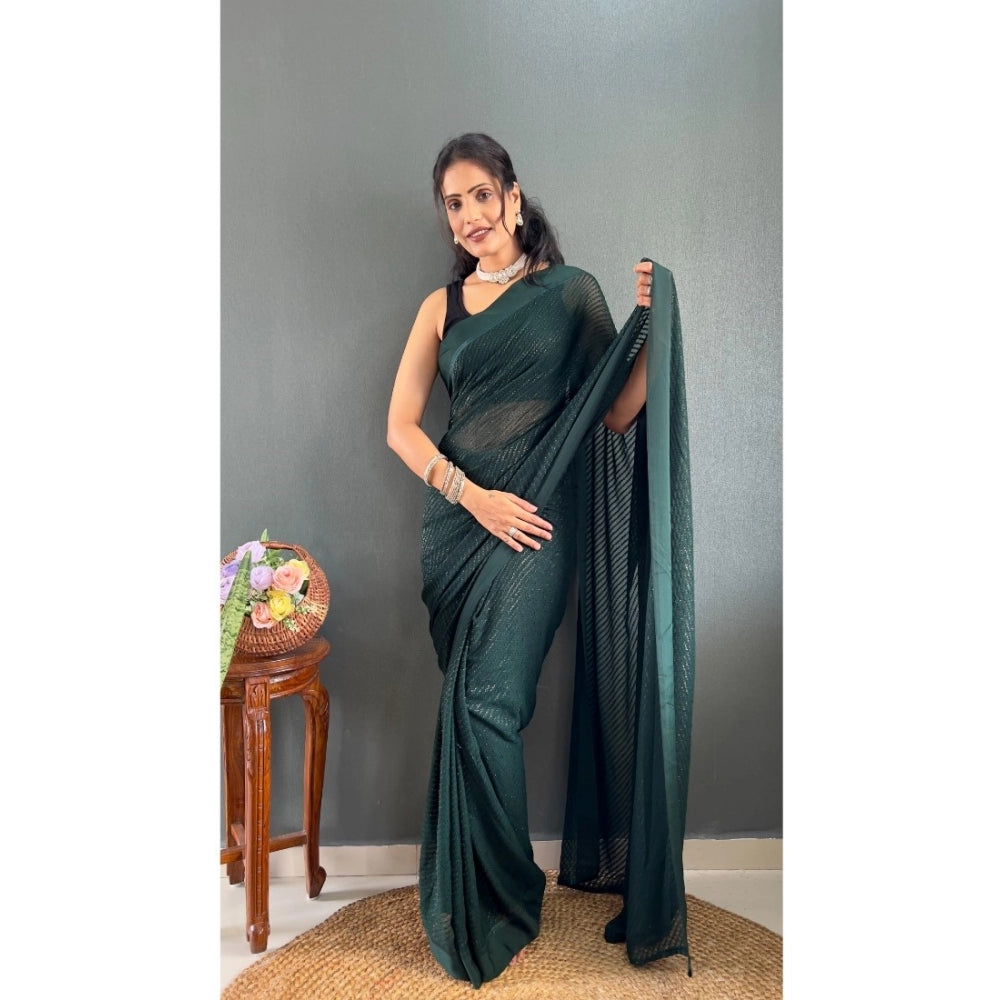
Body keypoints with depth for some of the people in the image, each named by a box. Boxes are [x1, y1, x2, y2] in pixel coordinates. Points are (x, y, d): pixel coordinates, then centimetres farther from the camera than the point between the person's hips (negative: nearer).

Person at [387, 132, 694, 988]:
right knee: (470, 707, 8)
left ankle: (498, 908, 10)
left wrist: (651, 326, -16)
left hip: (536, 521, -3)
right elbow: (401, 425, 5)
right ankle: (472, 895, 27)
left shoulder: (572, 290, 4)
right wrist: (472, 494, -9)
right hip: (458, 521, 4)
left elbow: (617, 412, -2)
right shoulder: (441, 306, 13)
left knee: (486, 703, -10)